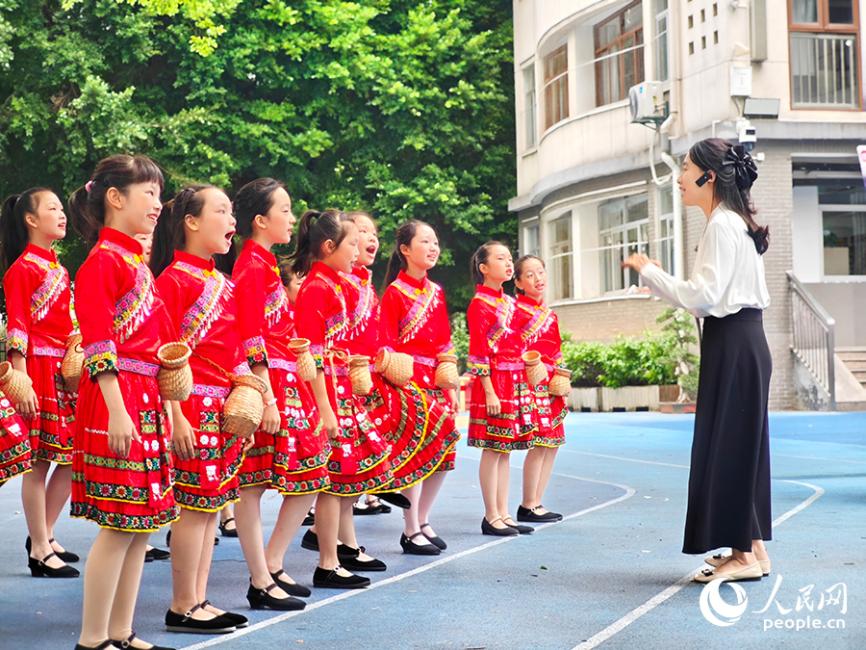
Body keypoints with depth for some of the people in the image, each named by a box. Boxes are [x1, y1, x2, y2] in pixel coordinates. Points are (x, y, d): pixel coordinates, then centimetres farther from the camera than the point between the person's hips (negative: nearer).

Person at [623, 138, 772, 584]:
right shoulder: (734, 222, 17)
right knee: (740, 444, 12)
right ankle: (753, 548, 18)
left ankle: (744, 554, 0)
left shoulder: (721, 225, -13)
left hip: (732, 346, -10)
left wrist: (649, 271, -11)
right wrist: (658, 279, 14)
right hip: (742, 342, 10)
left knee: (726, 443, -5)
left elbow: (703, 296, -20)